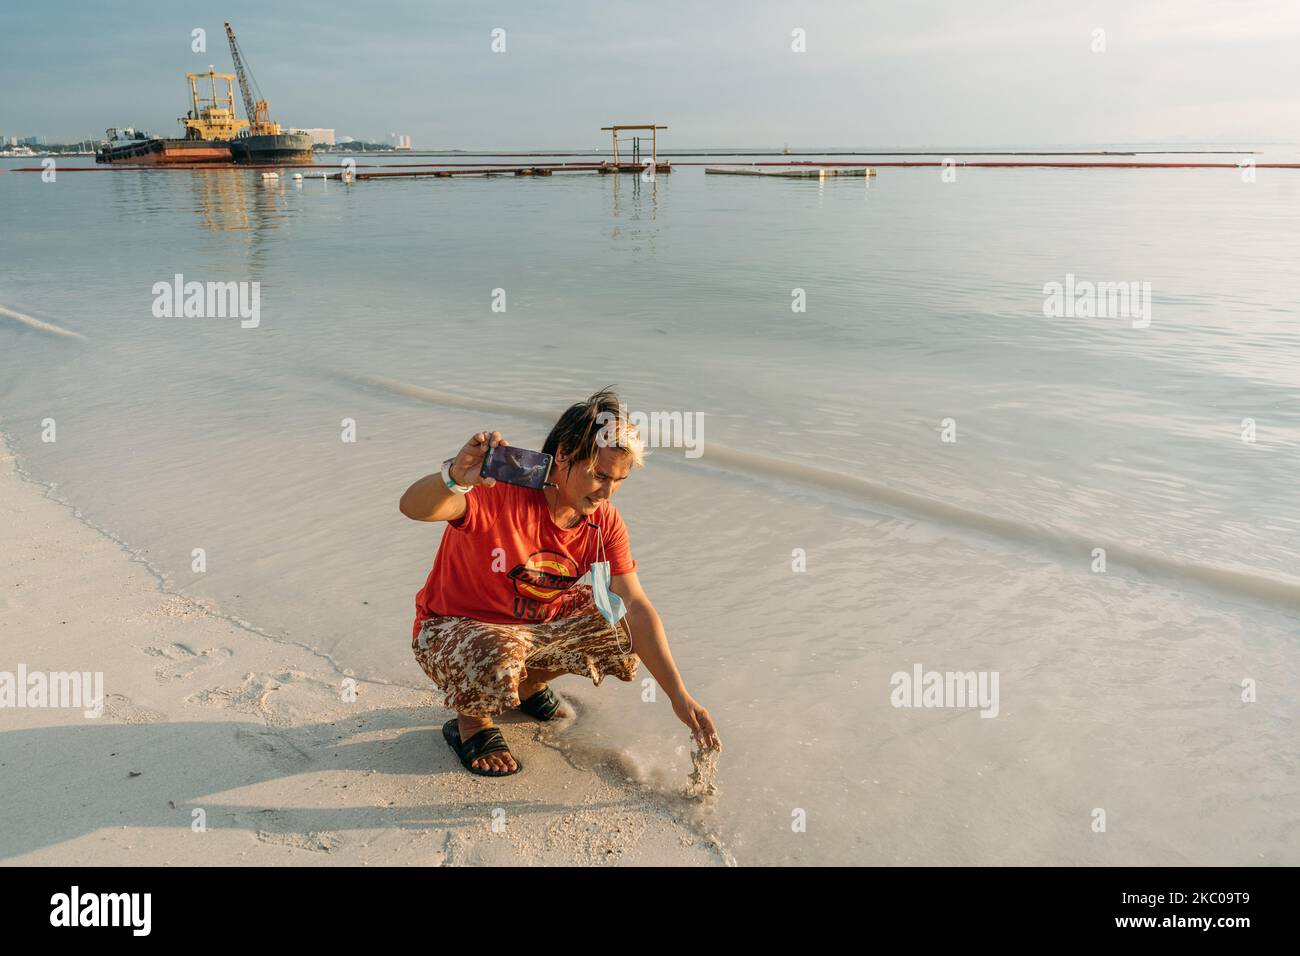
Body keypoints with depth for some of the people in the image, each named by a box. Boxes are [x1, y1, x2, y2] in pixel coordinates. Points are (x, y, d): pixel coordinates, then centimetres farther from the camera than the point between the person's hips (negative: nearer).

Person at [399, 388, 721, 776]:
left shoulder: (605, 523, -11)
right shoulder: (502, 492, -30)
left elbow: (637, 607, -13)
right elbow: (413, 507, -44)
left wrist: (679, 695, -19)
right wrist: (456, 477, -68)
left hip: (539, 621, 6)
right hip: (453, 627, -6)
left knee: (630, 634, -7)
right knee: (496, 660, -40)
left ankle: (530, 684, 17)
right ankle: (471, 721, -1)